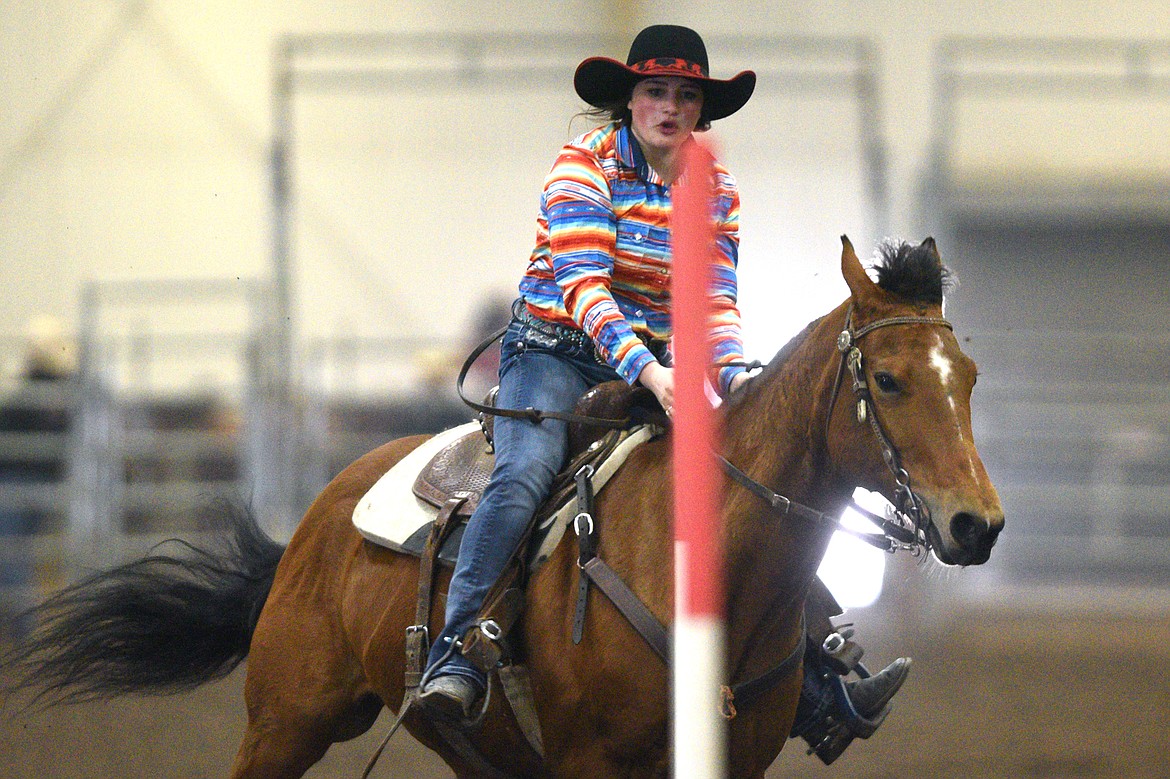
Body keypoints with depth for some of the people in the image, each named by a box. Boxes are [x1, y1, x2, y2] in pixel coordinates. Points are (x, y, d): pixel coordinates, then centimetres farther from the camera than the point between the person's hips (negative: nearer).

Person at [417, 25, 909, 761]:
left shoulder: (717, 188, 6)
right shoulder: (587, 163, -10)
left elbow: (714, 303, 3)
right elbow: (583, 286, -20)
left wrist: (734, 374, -19)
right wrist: (649, 374, -33)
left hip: (657, 363, 5)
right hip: (555, 348, -5)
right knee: (526, 472, -33)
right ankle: (456, 656, -37)